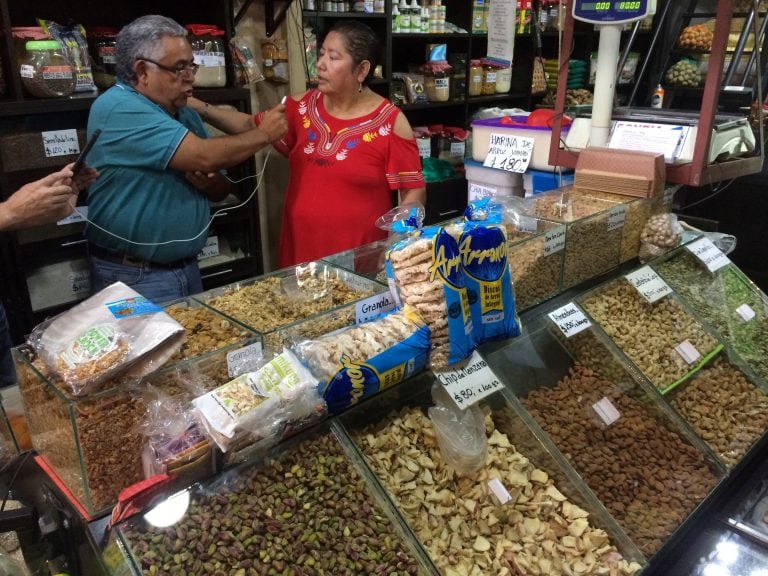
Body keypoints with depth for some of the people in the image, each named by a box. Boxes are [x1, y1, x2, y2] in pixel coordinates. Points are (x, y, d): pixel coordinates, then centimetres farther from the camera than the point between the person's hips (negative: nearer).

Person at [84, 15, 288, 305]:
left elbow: (222, 191, 12)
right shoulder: (119, 109, -17)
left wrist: (209, 182, -12)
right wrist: (264, 133, -10)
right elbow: (204, 157, -25)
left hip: (187, 269, 7)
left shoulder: (185, 115, 9)